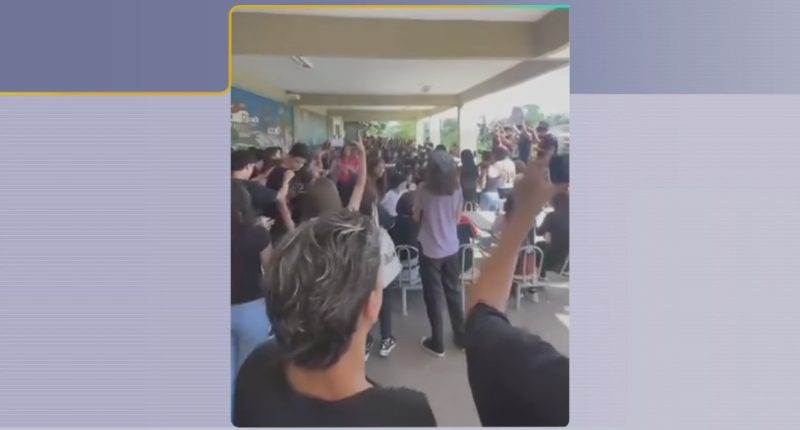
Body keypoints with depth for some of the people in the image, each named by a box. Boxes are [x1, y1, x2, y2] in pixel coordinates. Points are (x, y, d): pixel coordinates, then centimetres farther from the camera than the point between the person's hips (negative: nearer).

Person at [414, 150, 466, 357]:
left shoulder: (424, 189, -15)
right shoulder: (456, 188, -5)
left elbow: (416, 217, -4)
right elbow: (457, 218, 5)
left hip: (430, 249, -4)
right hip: (451, 248, 4)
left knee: (433, 295, 8)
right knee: (453, 292, 18)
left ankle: (437, 343, 19)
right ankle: (461, 337, 29)